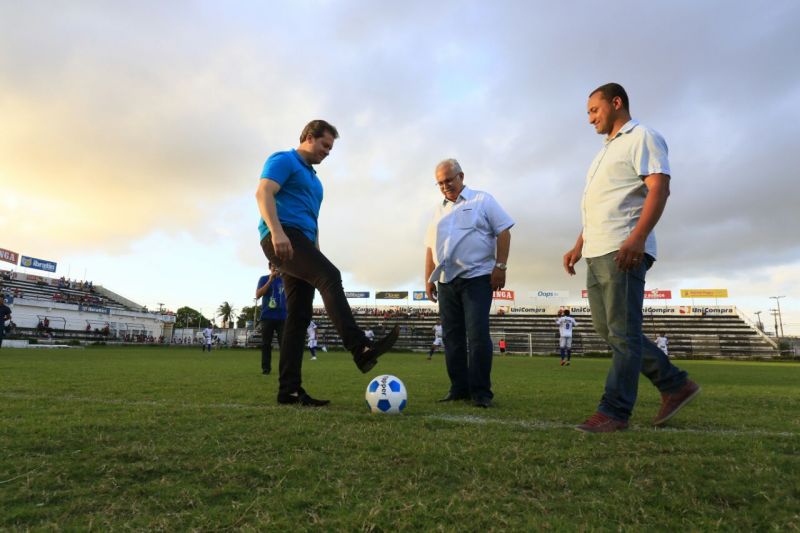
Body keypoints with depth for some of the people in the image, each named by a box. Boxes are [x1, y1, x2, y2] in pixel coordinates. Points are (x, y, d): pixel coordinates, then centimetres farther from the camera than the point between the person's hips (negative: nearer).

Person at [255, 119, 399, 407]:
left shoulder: (313, 177, 30)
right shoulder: (283, 160, 3)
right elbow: (263, 193, -13)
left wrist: (316, 252, 24)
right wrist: (277, 232, -27)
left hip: (301, 242, 9)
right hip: (283, 237, -9)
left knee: (299, 316, 0)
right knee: (330, 277, -30)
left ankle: (289, 389, 1)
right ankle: (361, 349, -40)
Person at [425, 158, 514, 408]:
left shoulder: (482, 200, 5)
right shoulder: (439, 210, 19)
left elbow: (503, 232, -1)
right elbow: (430, 247, 20)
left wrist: (500, 266, -11)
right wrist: (428, 278, 14)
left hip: (476, 278, -5)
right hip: (446, 282, 6)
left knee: (478, 335, -10)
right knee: (452, 337, 5)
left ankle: (480, 392, -2)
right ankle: (459, 388, 13)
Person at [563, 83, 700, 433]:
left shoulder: (641, 137, 0)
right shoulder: (606, 151, 28)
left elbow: (659, 188, -15)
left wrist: (637, 237, -27)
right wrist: (579, 246, 20)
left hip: (623, 252, -10)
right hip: (596, 254, 10)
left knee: (622, 333, -6)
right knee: (608, 330, 10)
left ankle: (614, 411, -1)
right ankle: (675, 384, 21)